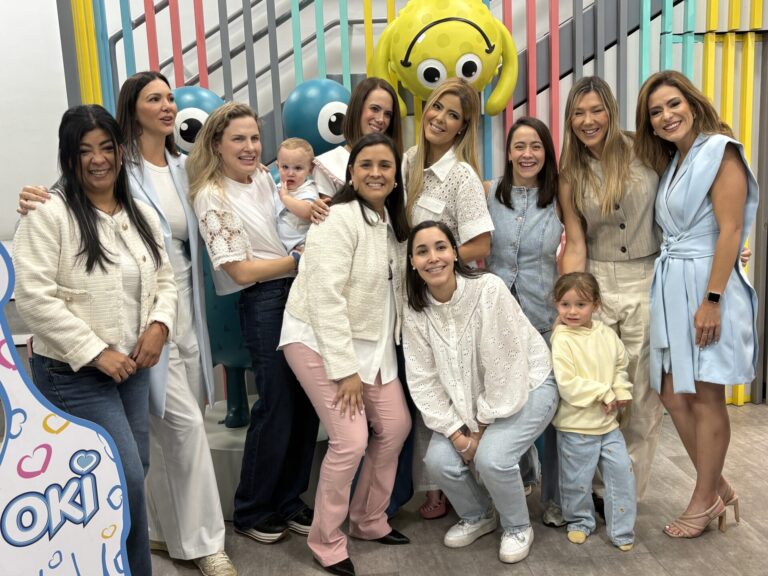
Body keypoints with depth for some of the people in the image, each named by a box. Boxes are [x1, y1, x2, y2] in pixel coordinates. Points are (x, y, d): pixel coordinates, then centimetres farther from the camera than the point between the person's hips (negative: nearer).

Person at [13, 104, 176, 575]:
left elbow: (165, 279, 12)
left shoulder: (142, 215, 7)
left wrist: (159, 325, -7)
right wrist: (96, 353, -20)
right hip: (74, 374, -6)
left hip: (132, 368, 7)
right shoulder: (48, 214, -13)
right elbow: (34, 297, -19)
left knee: (135, 471, 15)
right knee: (127, 479, -7)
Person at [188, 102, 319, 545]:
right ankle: (252, 512, 19)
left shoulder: (265, 178, 11)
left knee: (307, 403, 8)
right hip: (264, 303, -7)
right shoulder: (213, 196, -8)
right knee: (278, 408, -1)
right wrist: (302, 258, -12)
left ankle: (289, 503, 25)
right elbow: (242, 271, -13)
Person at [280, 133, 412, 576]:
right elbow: (326, 298, -24)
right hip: (320, 340, -8)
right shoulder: (339, 219, -19)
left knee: (396, 426, 7)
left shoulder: (392, 220, 7)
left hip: (371, 340, 8)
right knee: (351, 441, -11)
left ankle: (369, 520, 28)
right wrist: (345, 369, -23)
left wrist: (393, 344, 8)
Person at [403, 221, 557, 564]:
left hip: (526, 385, -4)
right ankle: (477, 516, 19)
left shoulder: (488, 289, -27)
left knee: (491, 457, -25)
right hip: (469, 396, 5)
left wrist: (482, 428, -16)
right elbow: (424, 381, -9)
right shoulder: (415, 313, -12)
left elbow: (506, 367, -23)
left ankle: (518, 527, 7)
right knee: (439, 460, -14)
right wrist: (456, 433, -16)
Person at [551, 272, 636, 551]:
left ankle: (622, 529, 20)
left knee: (622, 472, 5)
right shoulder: (561, 340, -17)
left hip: (608, 422, 5)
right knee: (577, 479, 8)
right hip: (576, 426, -5)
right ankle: (580, 521, 34)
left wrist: (622, 393, -2)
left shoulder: (606, 334, 2)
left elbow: (620, 366, 14)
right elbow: (567, 384, -21)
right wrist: (603, 394, -18)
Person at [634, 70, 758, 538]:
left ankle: (705, 501, 16)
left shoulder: (719, 152, -7)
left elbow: (730, 231, -15)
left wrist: (712, 301, -20)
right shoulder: (672, 162, 17)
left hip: (705, 285, -8)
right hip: (670, 286, 8)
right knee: (674, 395, 9)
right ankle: (720, 490, 25)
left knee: (705, 397, 1)